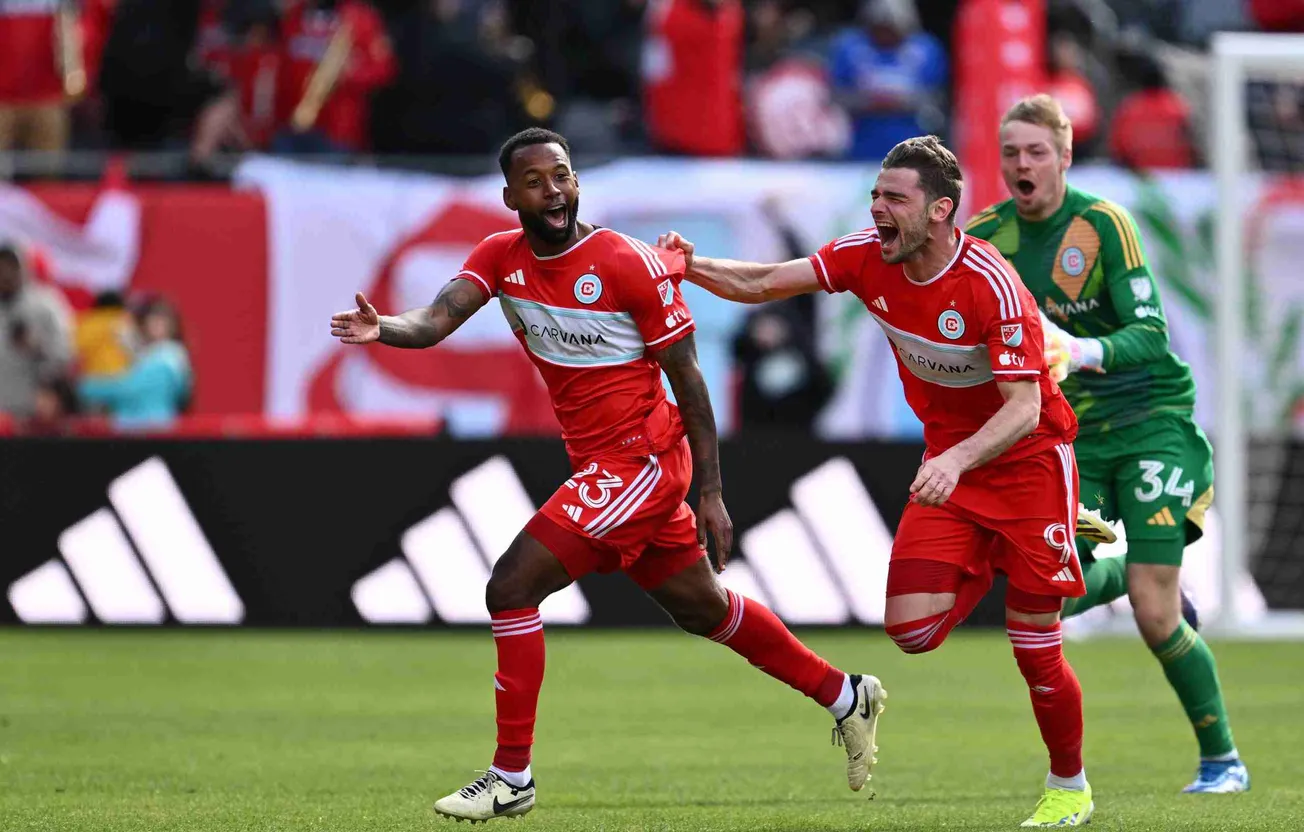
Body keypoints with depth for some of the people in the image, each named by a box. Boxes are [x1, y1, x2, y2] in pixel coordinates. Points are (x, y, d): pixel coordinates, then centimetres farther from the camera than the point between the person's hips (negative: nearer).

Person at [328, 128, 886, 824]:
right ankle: (845, 697, 39)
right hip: (594, 465, 8)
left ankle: (512, 777, -6)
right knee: (702, 609, 21)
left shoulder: (629, 264, -16)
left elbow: (686, 378, -10)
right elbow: (437, 319, -14)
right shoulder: (500, 258, 1)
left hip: (640, 459, -8)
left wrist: (711, 493, -9)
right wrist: (383, 328, -38)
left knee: (512, 588, -15)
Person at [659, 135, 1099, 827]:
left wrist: (956, 460, -45)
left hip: (1029, 460, -5)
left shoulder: (992, 286, -26)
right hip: (949, 464, 5)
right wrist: (691, 266, -21)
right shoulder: (867, 257, -9)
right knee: (911, 629, -11)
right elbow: (763, 284, -4)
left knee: (1035, 654, -5)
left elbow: (1024, 408, -30)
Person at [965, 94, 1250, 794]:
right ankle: (1131, 574, 23)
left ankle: (1221, 759, 7)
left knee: (1155, 618, -13)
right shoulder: (987, 236, 0)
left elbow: (1150, 334, -20)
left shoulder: (1103, 224, -14)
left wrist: (1085, 352, -38)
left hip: (1150, 416, -5)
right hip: (1073, 430, 5)